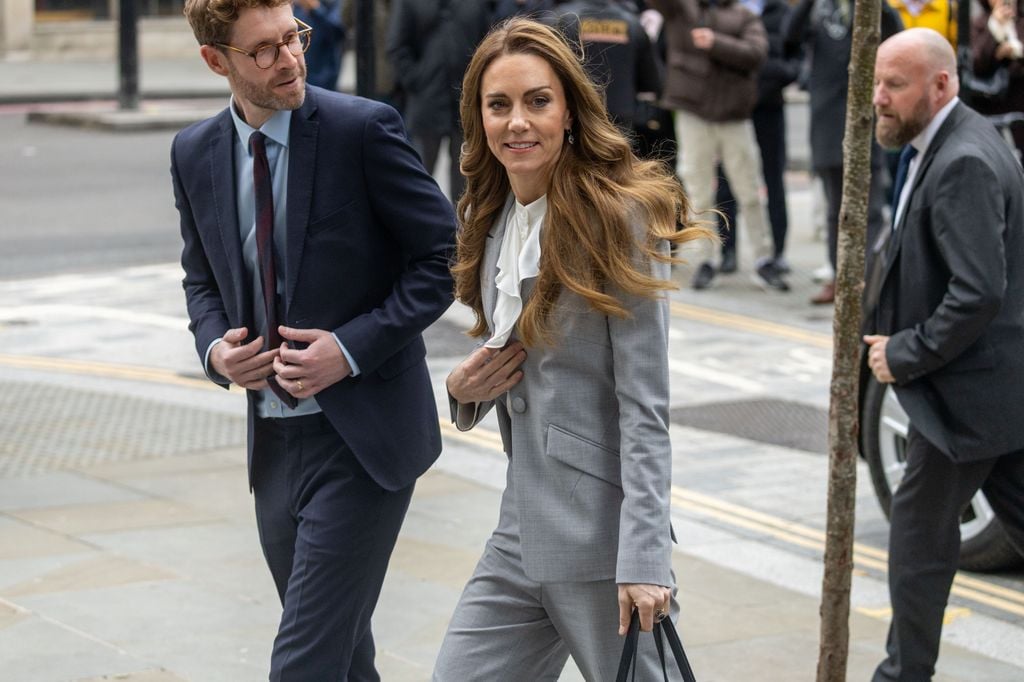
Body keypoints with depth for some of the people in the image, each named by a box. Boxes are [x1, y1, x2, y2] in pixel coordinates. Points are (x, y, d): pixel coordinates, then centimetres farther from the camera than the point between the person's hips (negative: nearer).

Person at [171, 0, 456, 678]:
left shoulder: (364, 128, -12)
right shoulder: (195, 153, 5)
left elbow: (443, 255, -7)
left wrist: (352, 347, -16)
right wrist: (216, 346, -2)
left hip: (361, 437, -6)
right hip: (274, 440, 6)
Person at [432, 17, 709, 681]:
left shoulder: (619, 215, -12)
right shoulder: (492, 217, 10)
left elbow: (644, 407, -15)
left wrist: (645, 557, -20)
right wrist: (466, 387, 0)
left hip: (599, 531, -7)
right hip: (522, 525, 7)